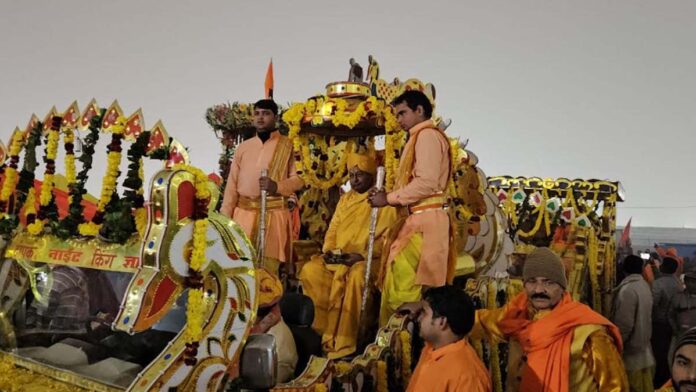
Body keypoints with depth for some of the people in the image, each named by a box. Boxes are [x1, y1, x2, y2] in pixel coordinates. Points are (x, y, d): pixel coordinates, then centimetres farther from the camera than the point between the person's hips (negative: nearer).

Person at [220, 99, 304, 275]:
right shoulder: (243, 147, 13)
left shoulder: (288, 146, 3)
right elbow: (232, 184, 10)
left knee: (269, 266, -4)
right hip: (243, 213, 3)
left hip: (273, 214, -3)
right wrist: (225, 216, 3)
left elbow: (299, 179, -1)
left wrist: (277, 186, -19)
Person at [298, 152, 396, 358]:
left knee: (355, 276, -37)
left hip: (368, 259, -6)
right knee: (310, 270, -20)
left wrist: (362, 255, -20)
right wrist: (329, 250, -2)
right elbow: (332, 229, 18)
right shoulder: (345, 199, 19)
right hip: (338, 258, 6)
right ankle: (322, 329, -13)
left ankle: (343, 340, -27)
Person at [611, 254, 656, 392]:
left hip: (632, 354, -8)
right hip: (643, 349, 8)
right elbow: (642, 318, 12)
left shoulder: (627, 289, -21)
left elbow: (624, 325, -22)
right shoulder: (645, 286, 5)